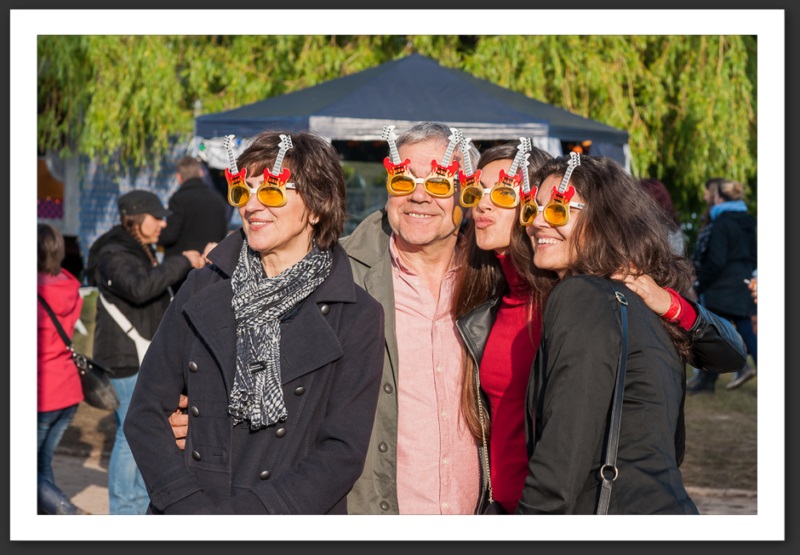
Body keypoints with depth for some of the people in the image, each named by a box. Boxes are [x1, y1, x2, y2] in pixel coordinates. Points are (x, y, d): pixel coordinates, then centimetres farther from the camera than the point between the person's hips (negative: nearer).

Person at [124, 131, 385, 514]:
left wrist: (239, 515, -14)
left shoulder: (357, 317, -1)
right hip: (182, 516, 2)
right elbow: (145, 413, 5)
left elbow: (343, 453, -5)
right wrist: (190, 506, -9)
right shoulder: (201, 292, 7)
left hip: (291, 525, -2)